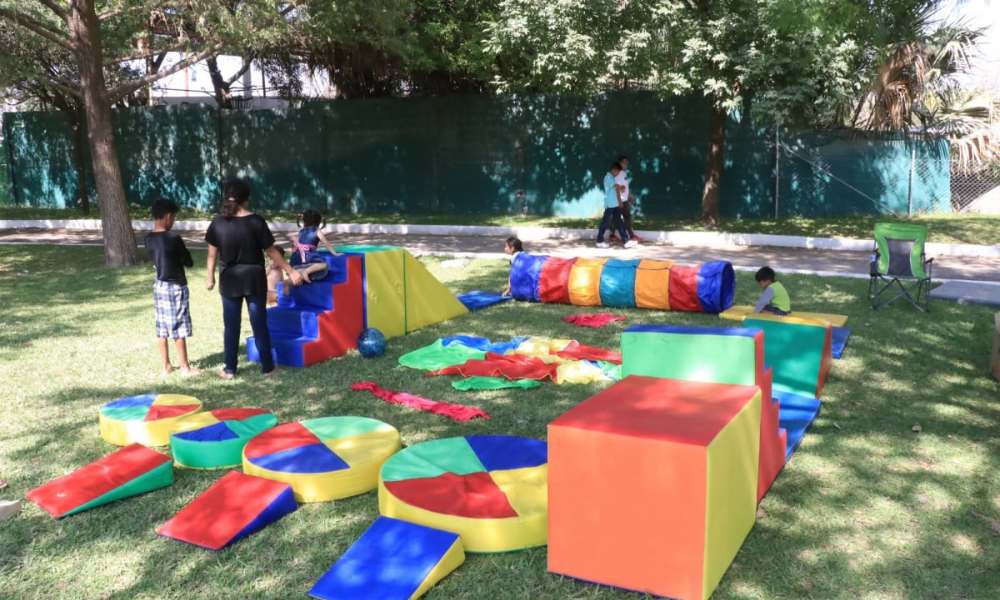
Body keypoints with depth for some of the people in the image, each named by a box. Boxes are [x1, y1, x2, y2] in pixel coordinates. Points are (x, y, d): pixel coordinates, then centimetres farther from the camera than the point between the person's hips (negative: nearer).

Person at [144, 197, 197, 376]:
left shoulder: (149, 239, 2)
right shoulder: (174, 238, -18)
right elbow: (189, 262, -8)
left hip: (159, 286, 7)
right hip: (176, 287, -7)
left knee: (162, 329, 10)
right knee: (179, 329, 1)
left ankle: (166, 366, 18)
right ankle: (185, 367, 9)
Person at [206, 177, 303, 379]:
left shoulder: (218, 222, -5)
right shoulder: (256, 221, -11)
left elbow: (213, 253, 1)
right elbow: (271, 251, -9)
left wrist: (210, 277, 14)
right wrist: (291, 271, -2)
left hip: (229, 280, 2)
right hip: (254, 279, -1)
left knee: (231, 325, 10)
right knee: (259, 324, 7)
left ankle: (230, 369, 16)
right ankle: (267, 367, 14)